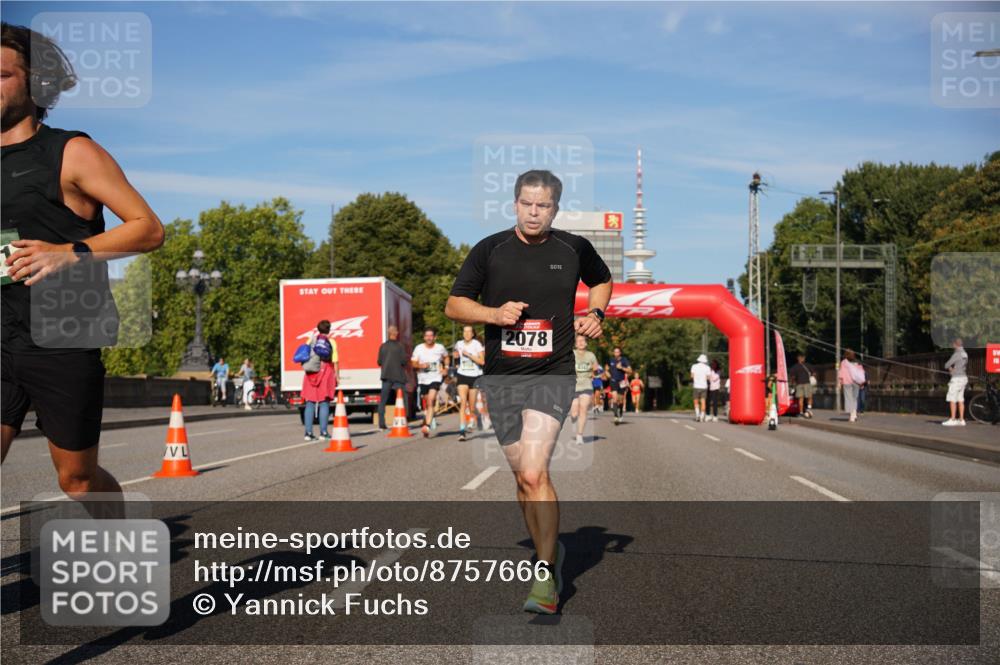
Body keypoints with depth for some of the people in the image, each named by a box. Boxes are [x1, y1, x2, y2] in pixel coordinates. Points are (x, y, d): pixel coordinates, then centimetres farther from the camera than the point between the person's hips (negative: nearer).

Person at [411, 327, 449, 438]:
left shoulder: (440, 348, 2)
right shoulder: (419, 348, 1)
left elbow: (446, 357, 23)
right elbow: (413, 363, 2)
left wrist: (446, 367, 8)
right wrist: (420, 365, -19)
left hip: (435, 379, -3)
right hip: (422, 379, 3)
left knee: (430, 401, -20)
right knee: (426, 404, 12)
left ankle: (427, 426, -28)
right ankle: (429, 419, 35)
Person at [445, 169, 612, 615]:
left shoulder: (574, 249, 4)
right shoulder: (489, 250, 2)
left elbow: (602, 280, 25)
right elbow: (454, 305, 5)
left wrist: (595, 314, 7)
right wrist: (494, 313, -12)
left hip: (552, 376, -3)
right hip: (500, 377, 3)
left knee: (534, 474, -18)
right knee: (523, 477, 11)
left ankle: (546, 577, -11)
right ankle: (550, 552, 31)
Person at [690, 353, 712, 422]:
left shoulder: (694, 366, -2)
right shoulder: (707, 368, -4)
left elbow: (692, 376, 1)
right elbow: (708, 378, -4)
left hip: (696, 386, 0)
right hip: (704, 386, 0)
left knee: (696, 402, 11)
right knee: (703, 402, 4)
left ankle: (697, 414, -4)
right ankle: (702, 416, -1)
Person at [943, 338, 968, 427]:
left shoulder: (957, 354, -17)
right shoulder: (964, 354, 13)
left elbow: (946, 365, -15)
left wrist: (949, 367, 10)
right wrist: (952, 369, 7)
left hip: (957, 379, -9)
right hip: (963, 377, 9)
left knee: (952, 399, -5)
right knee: (960, 400, 10)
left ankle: (952, 420, -7)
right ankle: (961, 420, 9)